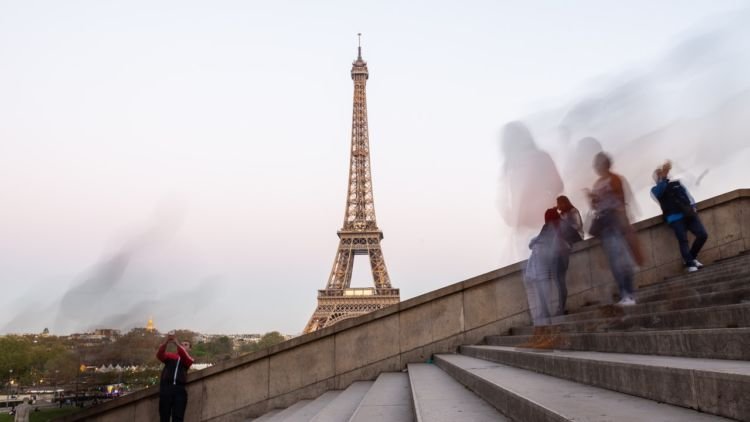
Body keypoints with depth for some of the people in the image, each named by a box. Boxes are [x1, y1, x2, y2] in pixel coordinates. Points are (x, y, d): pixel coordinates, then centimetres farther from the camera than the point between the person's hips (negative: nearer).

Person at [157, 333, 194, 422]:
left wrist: (177, 343, -22)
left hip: (179, 389, -1)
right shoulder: (170, 356, 20)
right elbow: (160, 355, -1)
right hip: (166, 387, 1)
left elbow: (184, 356, -7)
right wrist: (166, 342, -19)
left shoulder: (189, 359, 17)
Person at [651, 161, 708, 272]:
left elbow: (687, 194, 21)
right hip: (675, 218, -4)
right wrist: (664, 175, -21)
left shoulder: (676, 183, 24)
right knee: (683, 240, -13)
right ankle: (690, 264, -8)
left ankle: (691, 257, 13)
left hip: (688, 214, 4)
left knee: (703, 234, -4)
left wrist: (692, 206, 3)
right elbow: (659, 192, -13)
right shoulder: (655, 189, 11)